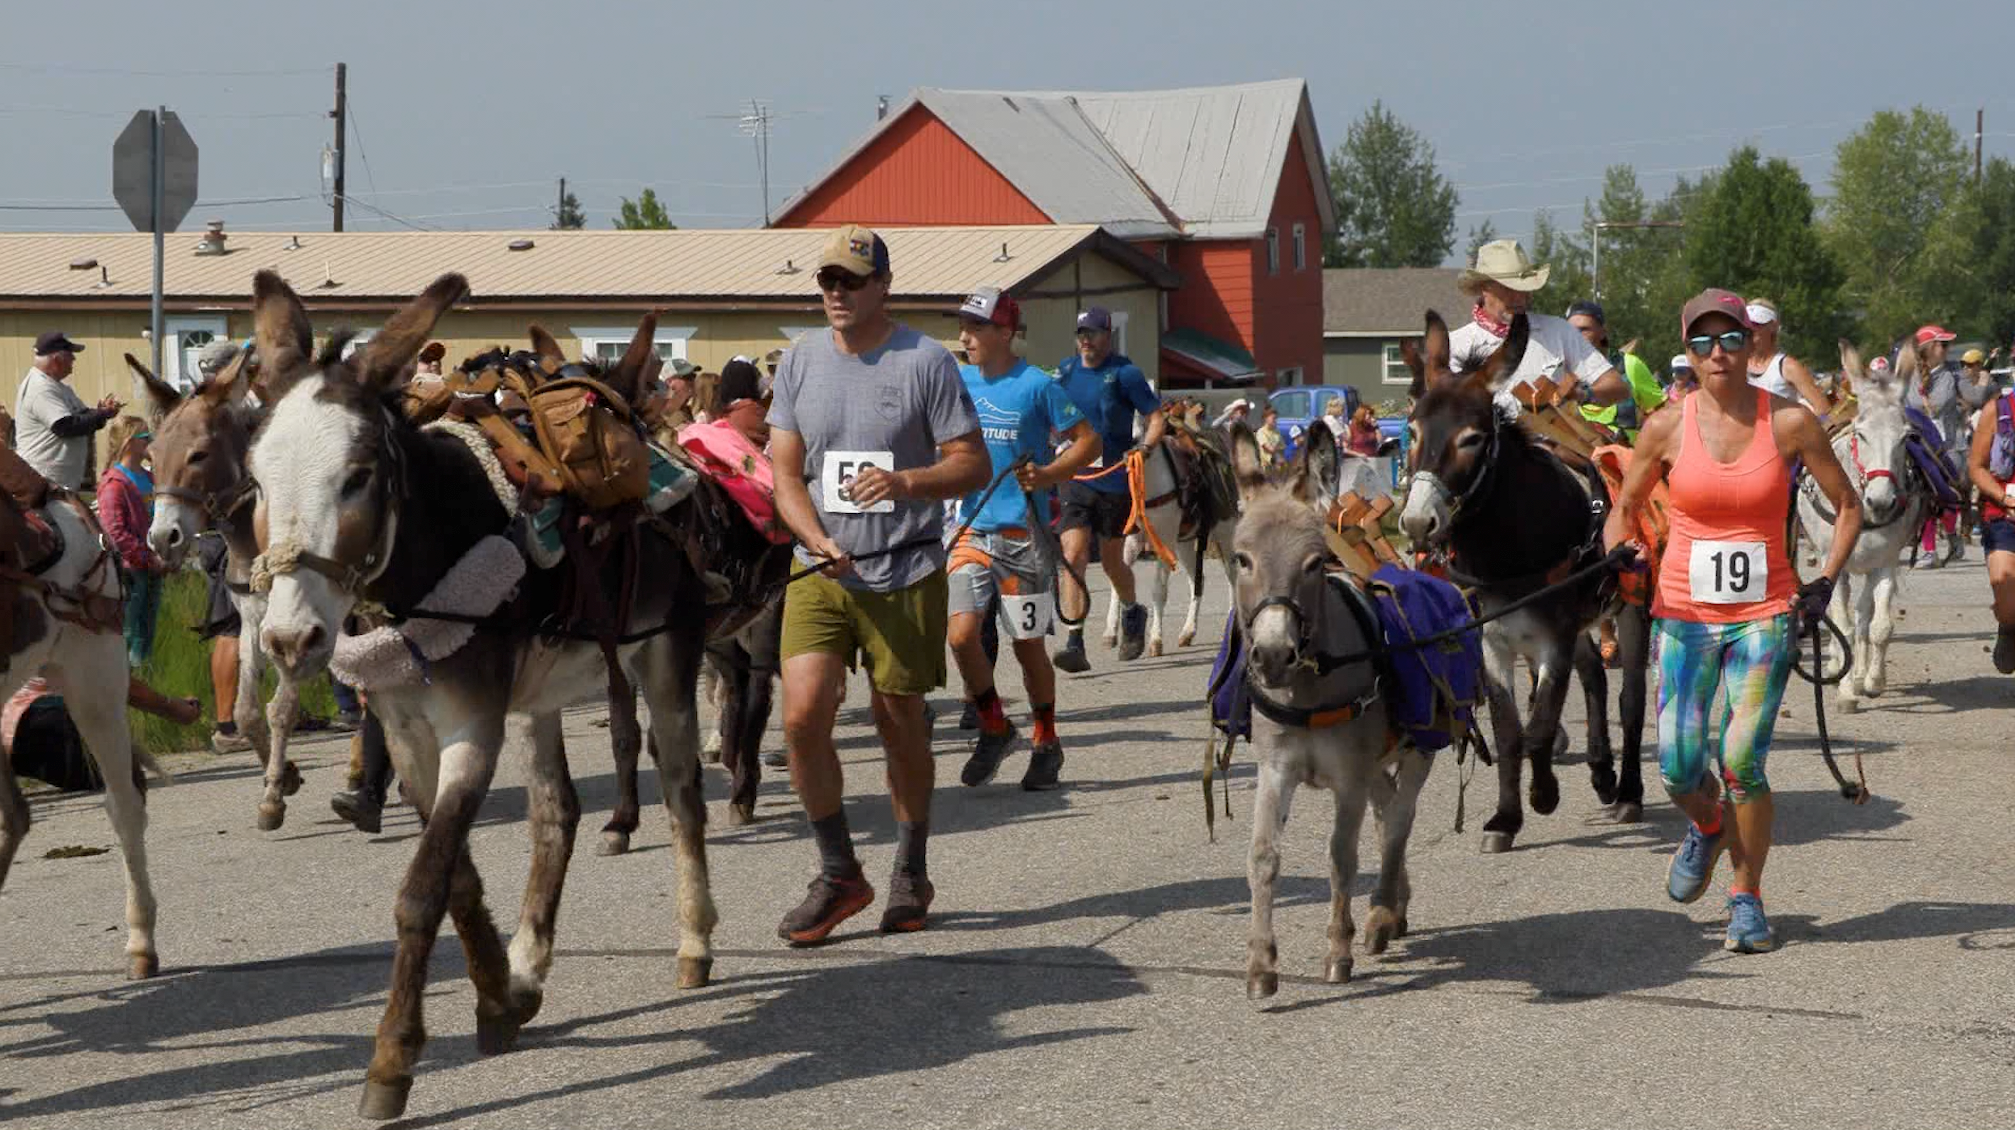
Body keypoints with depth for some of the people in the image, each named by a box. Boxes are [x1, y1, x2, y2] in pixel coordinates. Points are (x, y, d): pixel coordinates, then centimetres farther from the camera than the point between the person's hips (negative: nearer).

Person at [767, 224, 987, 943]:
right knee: (802, 714, -12)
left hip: (905, 576, -2)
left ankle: (910, 874, 25)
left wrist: (905, 481, -22)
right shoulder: (800, 363, 7)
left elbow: (973, 465, -4)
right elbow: (784, 472, 6)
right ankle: (838, 874, 2)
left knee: (900, 723, 6)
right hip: (819, 574, 3)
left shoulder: (925, 362, -3)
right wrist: (820, 541, -12)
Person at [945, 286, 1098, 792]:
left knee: (1028, 645, 5)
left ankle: (1046, 744, 21)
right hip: (971, 528, 4)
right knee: (961, 634, -11)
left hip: (1022, 532, -4)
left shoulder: (1037, 385, -6)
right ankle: (993, 729, 9)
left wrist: (1049, 475, -17)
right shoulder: (957, 382, 7)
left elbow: (1088, 439, -2)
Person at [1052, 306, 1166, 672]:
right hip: (1074, 477, 3)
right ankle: (1074, 643, -16)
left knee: (1111, 560, 11)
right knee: (1073, 556, -12)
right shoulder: (1066, 370, 8)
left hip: (1114, 480, -3)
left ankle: (1132, 612, 43)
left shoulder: (1124, 374, -6)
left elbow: (1157, 418, -5)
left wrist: (1143, 449, -21)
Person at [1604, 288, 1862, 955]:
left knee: (1741, 762, -13)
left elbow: (1847, 505, 9)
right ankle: (1707, 828, 30)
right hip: (1684, 612, 1)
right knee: (1680, 769, -8)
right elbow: (1624, 510, 13)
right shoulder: (1667, 427, -1)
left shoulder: (1789, 422, -3)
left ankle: (1747, 899, 7)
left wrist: (1825, 581, -1)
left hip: (1765, 613, -1)